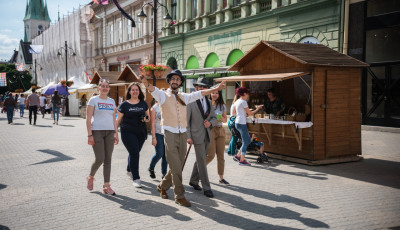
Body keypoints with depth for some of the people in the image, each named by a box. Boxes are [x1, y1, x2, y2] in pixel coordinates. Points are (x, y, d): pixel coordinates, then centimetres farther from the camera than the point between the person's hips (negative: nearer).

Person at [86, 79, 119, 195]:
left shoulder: (112, 101, 15)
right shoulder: (93, 100, 0)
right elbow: (88, 118, -5)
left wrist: (116, 133, 10)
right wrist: (90, 135, -12)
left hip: (110, 132, 5)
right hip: (97, 131, -5)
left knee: (108, 159, 2)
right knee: (100, 159, -9)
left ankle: (106, 186, 6)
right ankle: (90, 177, 20)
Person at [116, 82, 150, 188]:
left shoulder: (143, 103, 9)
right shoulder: (124, 104, 1)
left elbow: (148, 117, 16)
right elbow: (119, 120, 5)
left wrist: (146, 119, -6)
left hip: (141, 132, 4)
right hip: (128, 132, -3)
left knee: (134, 152, 14)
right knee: (134, 153, -13)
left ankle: (129, 170, 42)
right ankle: (136, 178, -8)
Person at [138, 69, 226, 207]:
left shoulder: (184, 97, 16)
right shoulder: (163, 95, 0)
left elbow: (200, 93, 17)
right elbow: (152, 89, -19)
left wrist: (216, 89, 13)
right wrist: (144, 81, -40)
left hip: (182, 134, 5)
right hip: (170, 134, -5)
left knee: (178, 166, 10)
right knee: (176, 167, -6)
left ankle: (163, 186, 32)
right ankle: (179, 196, 7)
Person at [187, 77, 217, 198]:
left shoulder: (209, 102, 12)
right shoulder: (190, 102, -7)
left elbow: (214, 118, 16)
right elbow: (186, 120, -8)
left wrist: (210, 123, -8)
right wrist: (188, 136, -13)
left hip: (207, 135, 6)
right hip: (197, 136, -6)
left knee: (200, 160, 15)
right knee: (202, 161, -5)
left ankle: (193, 181, 31)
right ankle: (206, 187, 1)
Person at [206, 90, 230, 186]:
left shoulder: (222, 106, 11)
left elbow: (225, 119, 17)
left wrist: (222, 119, -5)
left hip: (220, 130, 5)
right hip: (210, 130, -4)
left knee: (221, 155, 4)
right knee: (211, 155, -8)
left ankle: (221, 178, 10)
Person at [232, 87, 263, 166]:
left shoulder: (237, 101, 12)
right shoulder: (243, 102, -14)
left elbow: (234, 112, 23)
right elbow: (250, 113, -10)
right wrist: (257, 109, 2)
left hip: (237, 123, 9)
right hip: (241, 123, -9)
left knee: (248, 140, 16)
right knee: (245, 142, -2)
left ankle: (238, 156, 18)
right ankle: (242, 160, 3)